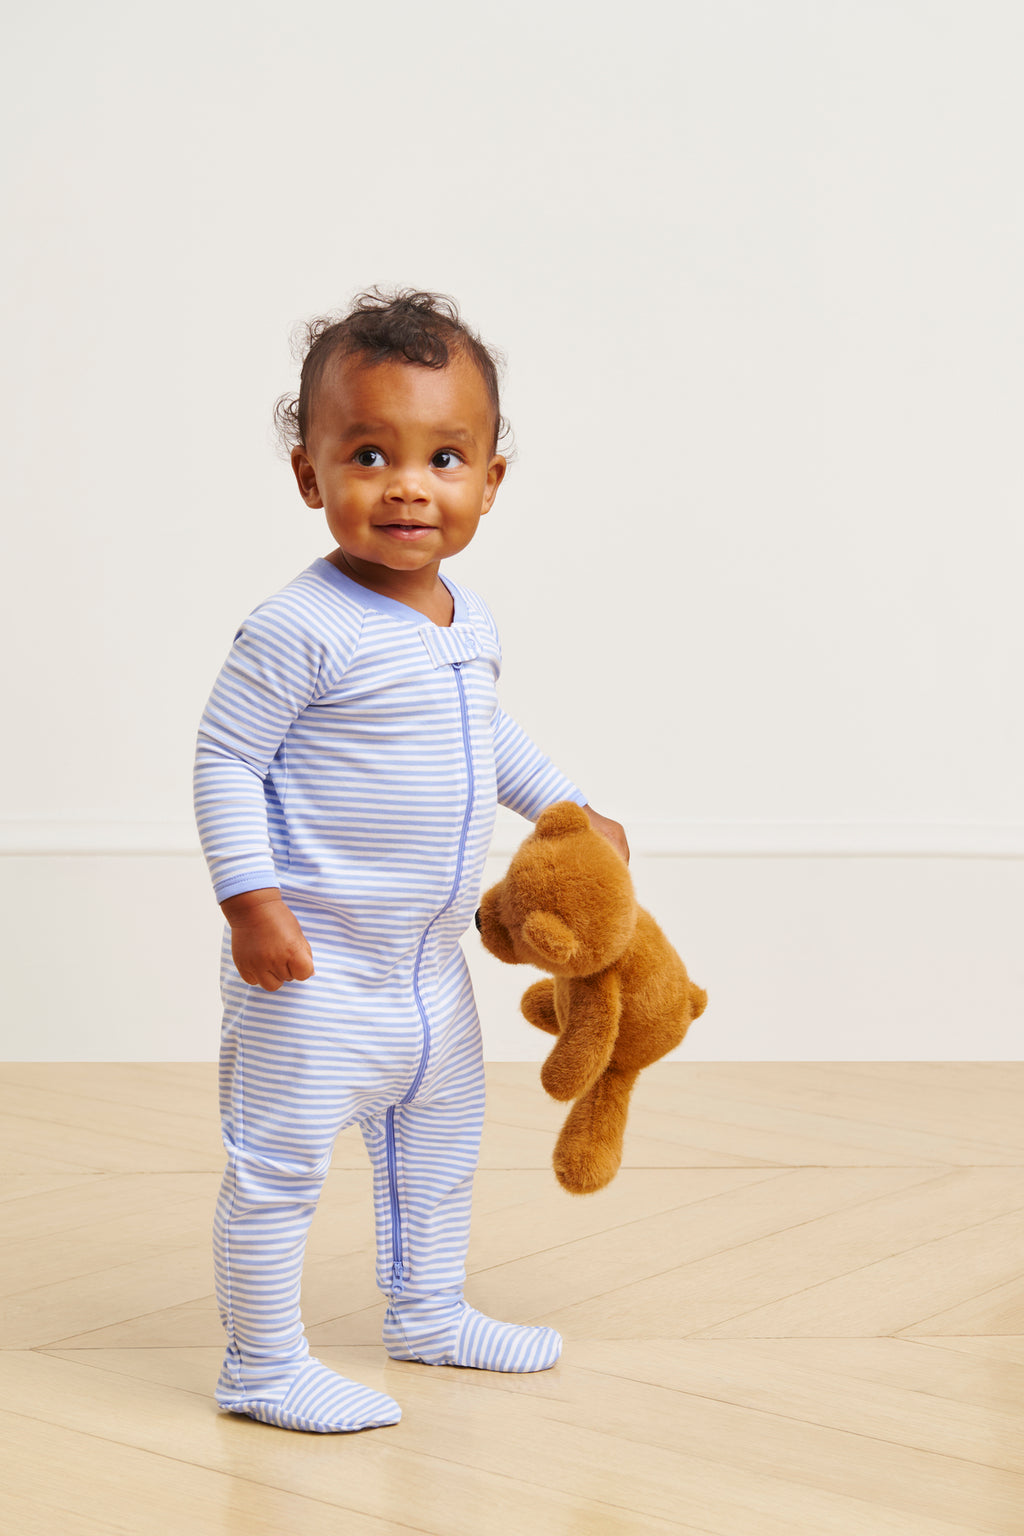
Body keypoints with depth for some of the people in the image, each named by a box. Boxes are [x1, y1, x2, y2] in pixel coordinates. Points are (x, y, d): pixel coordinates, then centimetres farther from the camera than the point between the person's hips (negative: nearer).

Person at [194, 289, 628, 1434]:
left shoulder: (469, 623, 4)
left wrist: (568, 809, 24)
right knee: (279, 1164, 0)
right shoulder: (300, 629, -21)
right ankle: (262, 1365, 14)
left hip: (428, 963, 9)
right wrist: (251, 899, -23)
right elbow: (224, 759, -18)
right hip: (314, 966, -9)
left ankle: (427, 1311, 42)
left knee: (439, 1144, 23)